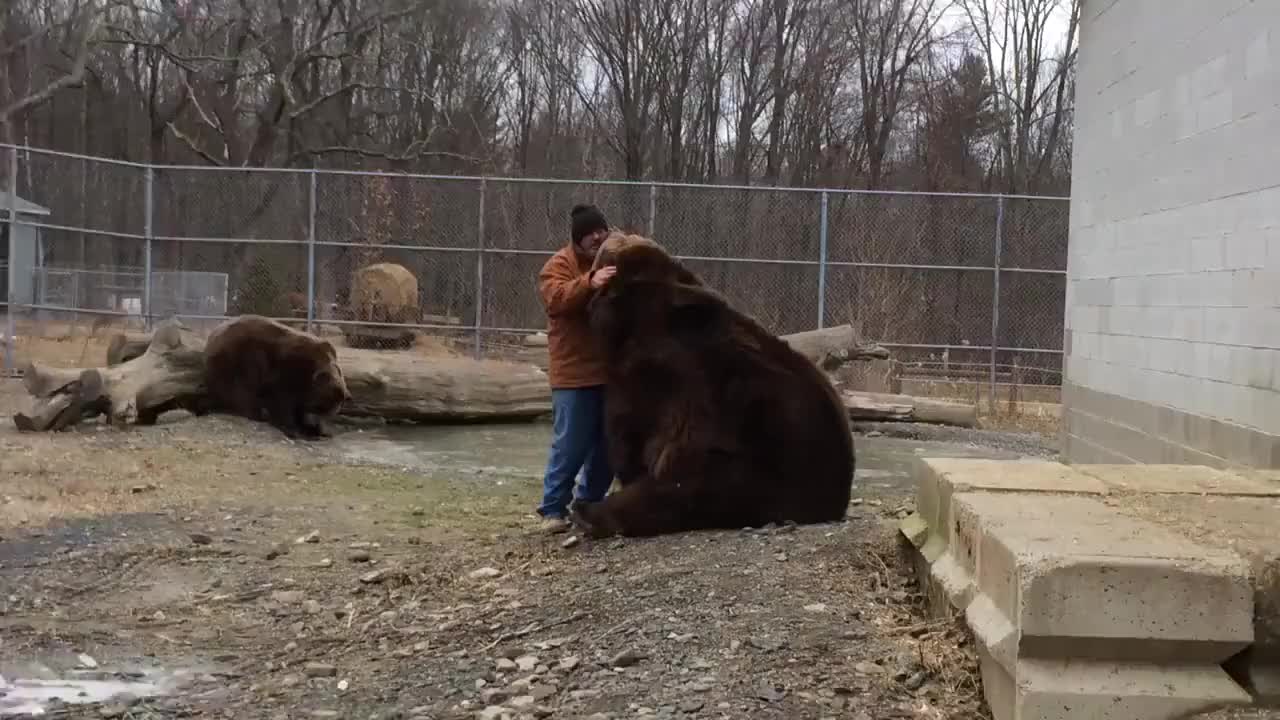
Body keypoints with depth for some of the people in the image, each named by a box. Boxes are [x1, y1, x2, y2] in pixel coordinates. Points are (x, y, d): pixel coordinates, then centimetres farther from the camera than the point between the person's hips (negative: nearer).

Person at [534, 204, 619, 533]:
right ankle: (553, 509, 4)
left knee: (609, 444, 12)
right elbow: (556, 298, -26)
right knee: (571, 445, -6)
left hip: (613, 370, 6)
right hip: (575, 372, -6)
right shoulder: (560, 265, -5)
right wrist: (589, 283, -41)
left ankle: (590, 503, 26)